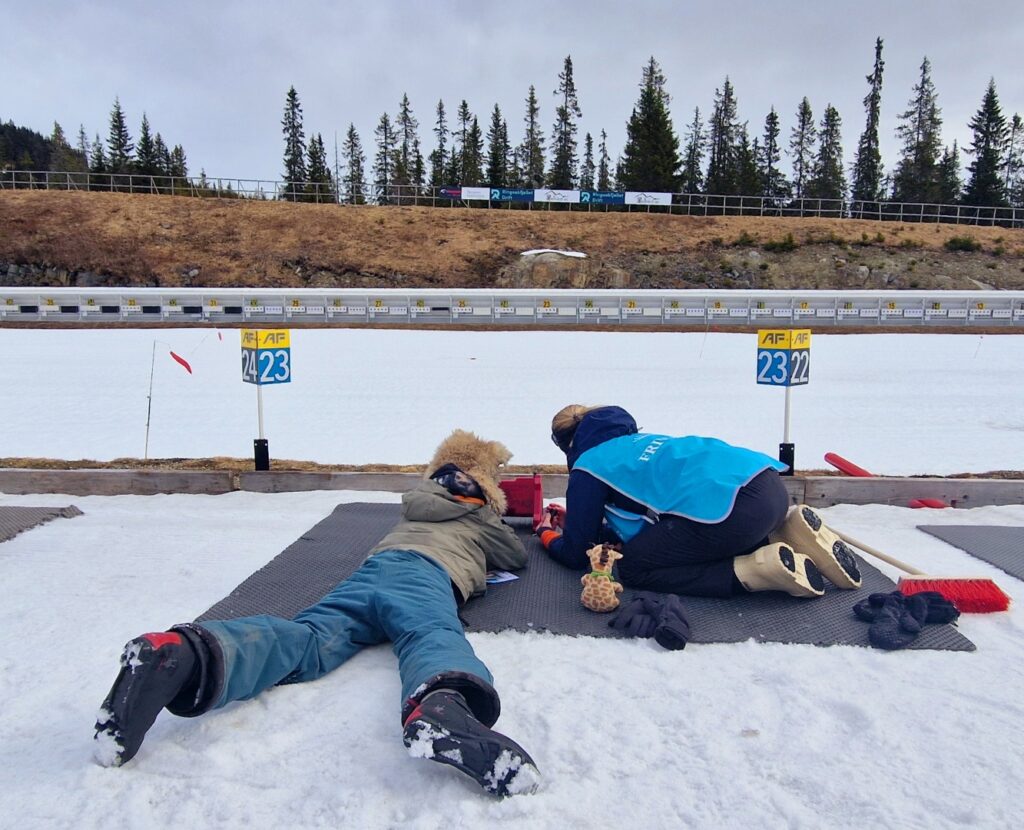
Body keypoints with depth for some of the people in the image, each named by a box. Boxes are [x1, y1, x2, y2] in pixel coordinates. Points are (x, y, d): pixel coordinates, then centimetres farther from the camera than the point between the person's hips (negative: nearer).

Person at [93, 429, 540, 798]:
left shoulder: (415, 500, 44)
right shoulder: (481, 516, 34)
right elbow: (518, 557, 49)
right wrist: (489, 552, 71)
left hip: (376, 562, 4)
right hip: (426, 570, -4)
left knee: (307, 636, -23)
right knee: (433, 634, -36)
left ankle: (182, 653, -53)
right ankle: (443, 703, -75)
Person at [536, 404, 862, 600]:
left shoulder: (589, 466, 9)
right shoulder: (636, 441, 31)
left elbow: (575, 554, 14)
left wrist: (548, 534, 35)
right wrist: (575, 522, 44)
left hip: (731, 504, -9)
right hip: (770, 483, 9)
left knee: (633, 568, 4)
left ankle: (759, 570, -9)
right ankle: (786, 534, 10)